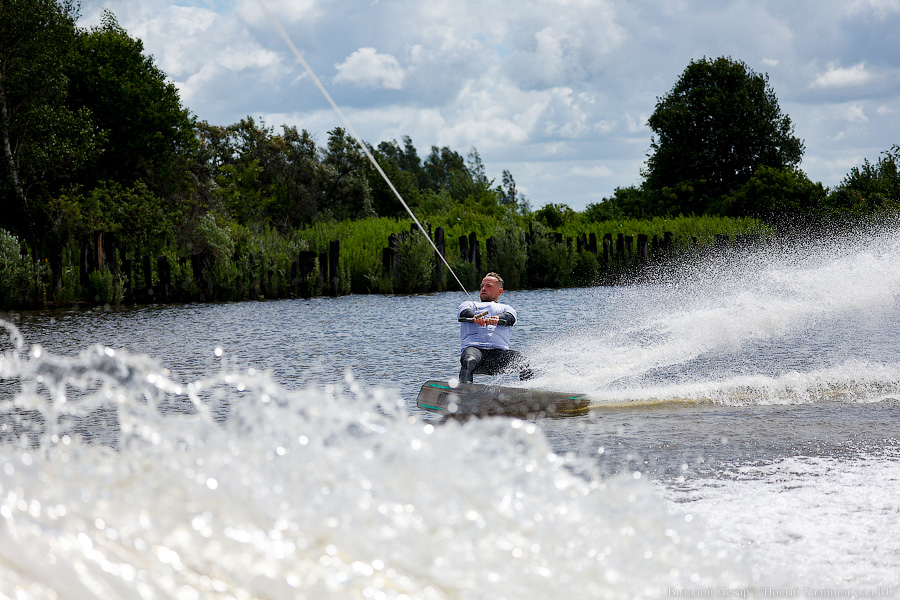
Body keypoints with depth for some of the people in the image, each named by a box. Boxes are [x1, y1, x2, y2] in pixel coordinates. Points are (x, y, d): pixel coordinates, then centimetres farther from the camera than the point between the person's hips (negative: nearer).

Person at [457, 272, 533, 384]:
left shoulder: (506, 309, 29)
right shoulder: (470, 304, 30)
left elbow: (510, 318, 3)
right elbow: (465, 312, 4)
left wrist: (497, 319, -23)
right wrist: (475, 318, -23)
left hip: (499, 352, 1)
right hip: (473, 348, -1)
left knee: (523, 362, -27)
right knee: (469, 361, -37)